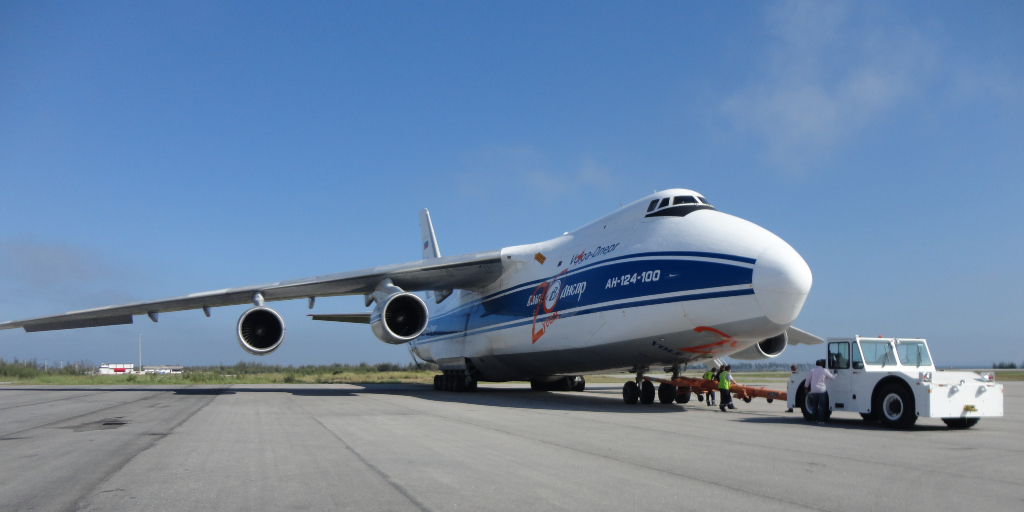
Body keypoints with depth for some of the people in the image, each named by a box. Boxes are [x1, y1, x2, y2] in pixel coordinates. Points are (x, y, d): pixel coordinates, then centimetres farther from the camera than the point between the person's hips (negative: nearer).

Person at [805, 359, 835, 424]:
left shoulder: (812, 370, 3)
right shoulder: (825, 371, -3)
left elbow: (808, 379, 10)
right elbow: (832, 377, 8)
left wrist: (806, 386, 23)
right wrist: (835, 374, 30)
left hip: (813, 390, 3)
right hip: (822, 390, -3)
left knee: (815, 406, 14)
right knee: (822, 406, -1)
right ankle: (820, 420, -6)